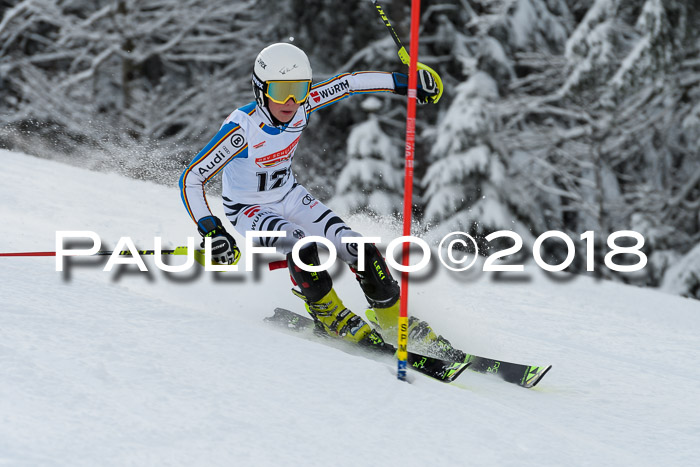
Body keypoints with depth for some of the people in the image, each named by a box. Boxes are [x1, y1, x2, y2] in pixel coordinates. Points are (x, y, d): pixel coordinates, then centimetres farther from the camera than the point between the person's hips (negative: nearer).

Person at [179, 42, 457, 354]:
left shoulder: (301, 106, -18)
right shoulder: (242, 129, -32)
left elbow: (348, 83, -3)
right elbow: (191, 179, -30)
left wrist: (404, 82, -5)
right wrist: (210, 231, -41)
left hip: (290, 197, 5)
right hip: (249, 210, -5)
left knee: (359, 249, -10)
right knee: (301, 245, -34)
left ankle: (394, 318, 10)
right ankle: (332, 317, -12)